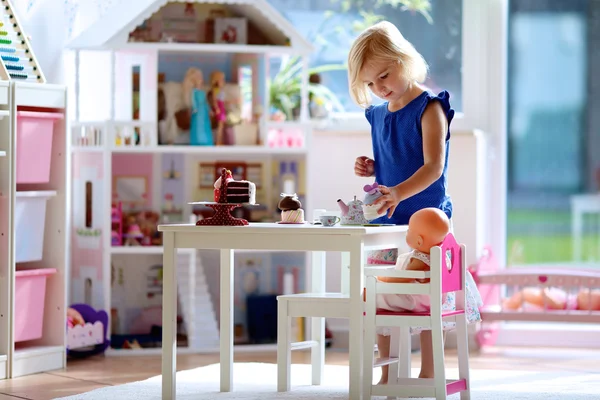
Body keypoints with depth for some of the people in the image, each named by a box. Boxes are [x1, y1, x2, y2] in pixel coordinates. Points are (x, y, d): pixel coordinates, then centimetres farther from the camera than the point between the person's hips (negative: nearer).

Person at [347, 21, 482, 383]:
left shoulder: (429, 108, -10)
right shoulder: (378, 114, 12)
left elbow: (433, 167, -21)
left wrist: (399, 193, -36)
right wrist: (371, 169, 2)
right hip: (386, 222, 7)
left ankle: (428, 376, 7)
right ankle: (388, 375, 17)